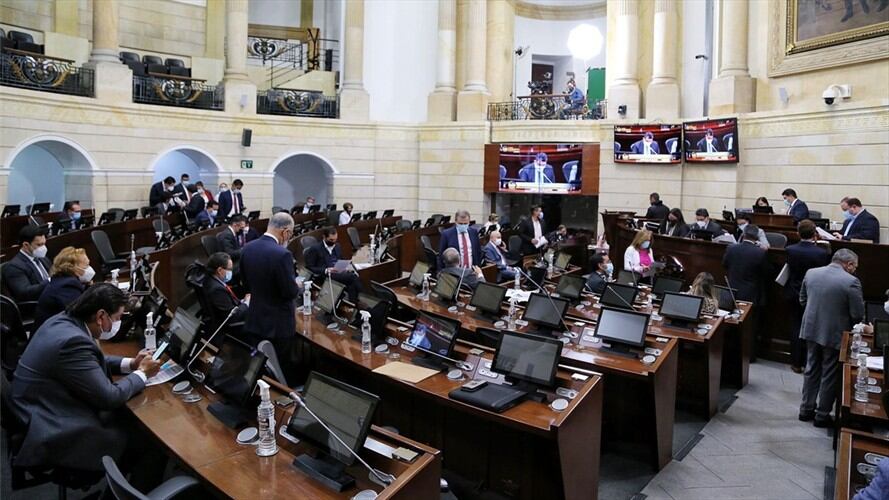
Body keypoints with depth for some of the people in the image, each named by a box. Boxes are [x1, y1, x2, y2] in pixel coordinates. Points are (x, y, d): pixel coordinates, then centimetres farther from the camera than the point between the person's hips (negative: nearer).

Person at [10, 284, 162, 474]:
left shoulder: (63, 320, 1)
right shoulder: (73, 341, -28)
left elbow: (90, 360, 19)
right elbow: (109, 397, -24)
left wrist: (130, 363, 7)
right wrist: (142, 373, -8)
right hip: (49, 435, -10)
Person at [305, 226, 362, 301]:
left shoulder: (337, 246, 19)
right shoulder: (315, 249, 0)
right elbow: (309, 268, -4)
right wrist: (326, 270, -19)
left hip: (340, 273, 6)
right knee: (352, 277, -29)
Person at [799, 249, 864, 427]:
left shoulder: (810, 273, -2)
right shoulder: (851, 282, -18)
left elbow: (802, 300, 9)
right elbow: (858, 314, -14)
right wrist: (846, 320, 6)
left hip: (811, 330, 5)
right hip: (835, 334, -5)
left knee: (811, 369, 19)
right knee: (830, 376, 10)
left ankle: (806, 410, 28)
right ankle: (822, 416, 20)